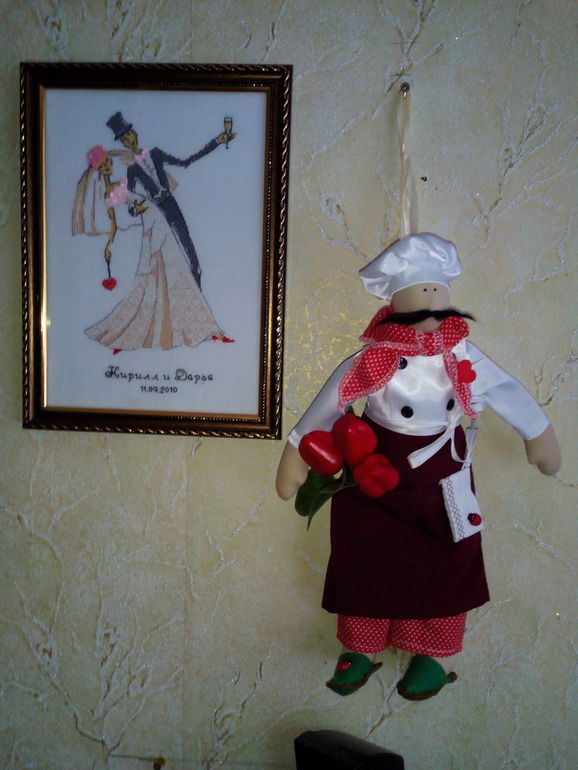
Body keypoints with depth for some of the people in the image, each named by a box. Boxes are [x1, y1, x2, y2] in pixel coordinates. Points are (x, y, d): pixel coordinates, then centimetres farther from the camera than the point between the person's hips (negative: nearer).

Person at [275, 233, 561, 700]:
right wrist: (297, 459, -4)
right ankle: (359, 651, 33)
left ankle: (432, 656, 36)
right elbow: (324, 410, -12)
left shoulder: (465, 360, -14)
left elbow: (511, 396, 2)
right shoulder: (372, 362, -23)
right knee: (366, 563, 10)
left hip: (440, 477, 2)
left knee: (441, 567, 13)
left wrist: (539, 438, 16)